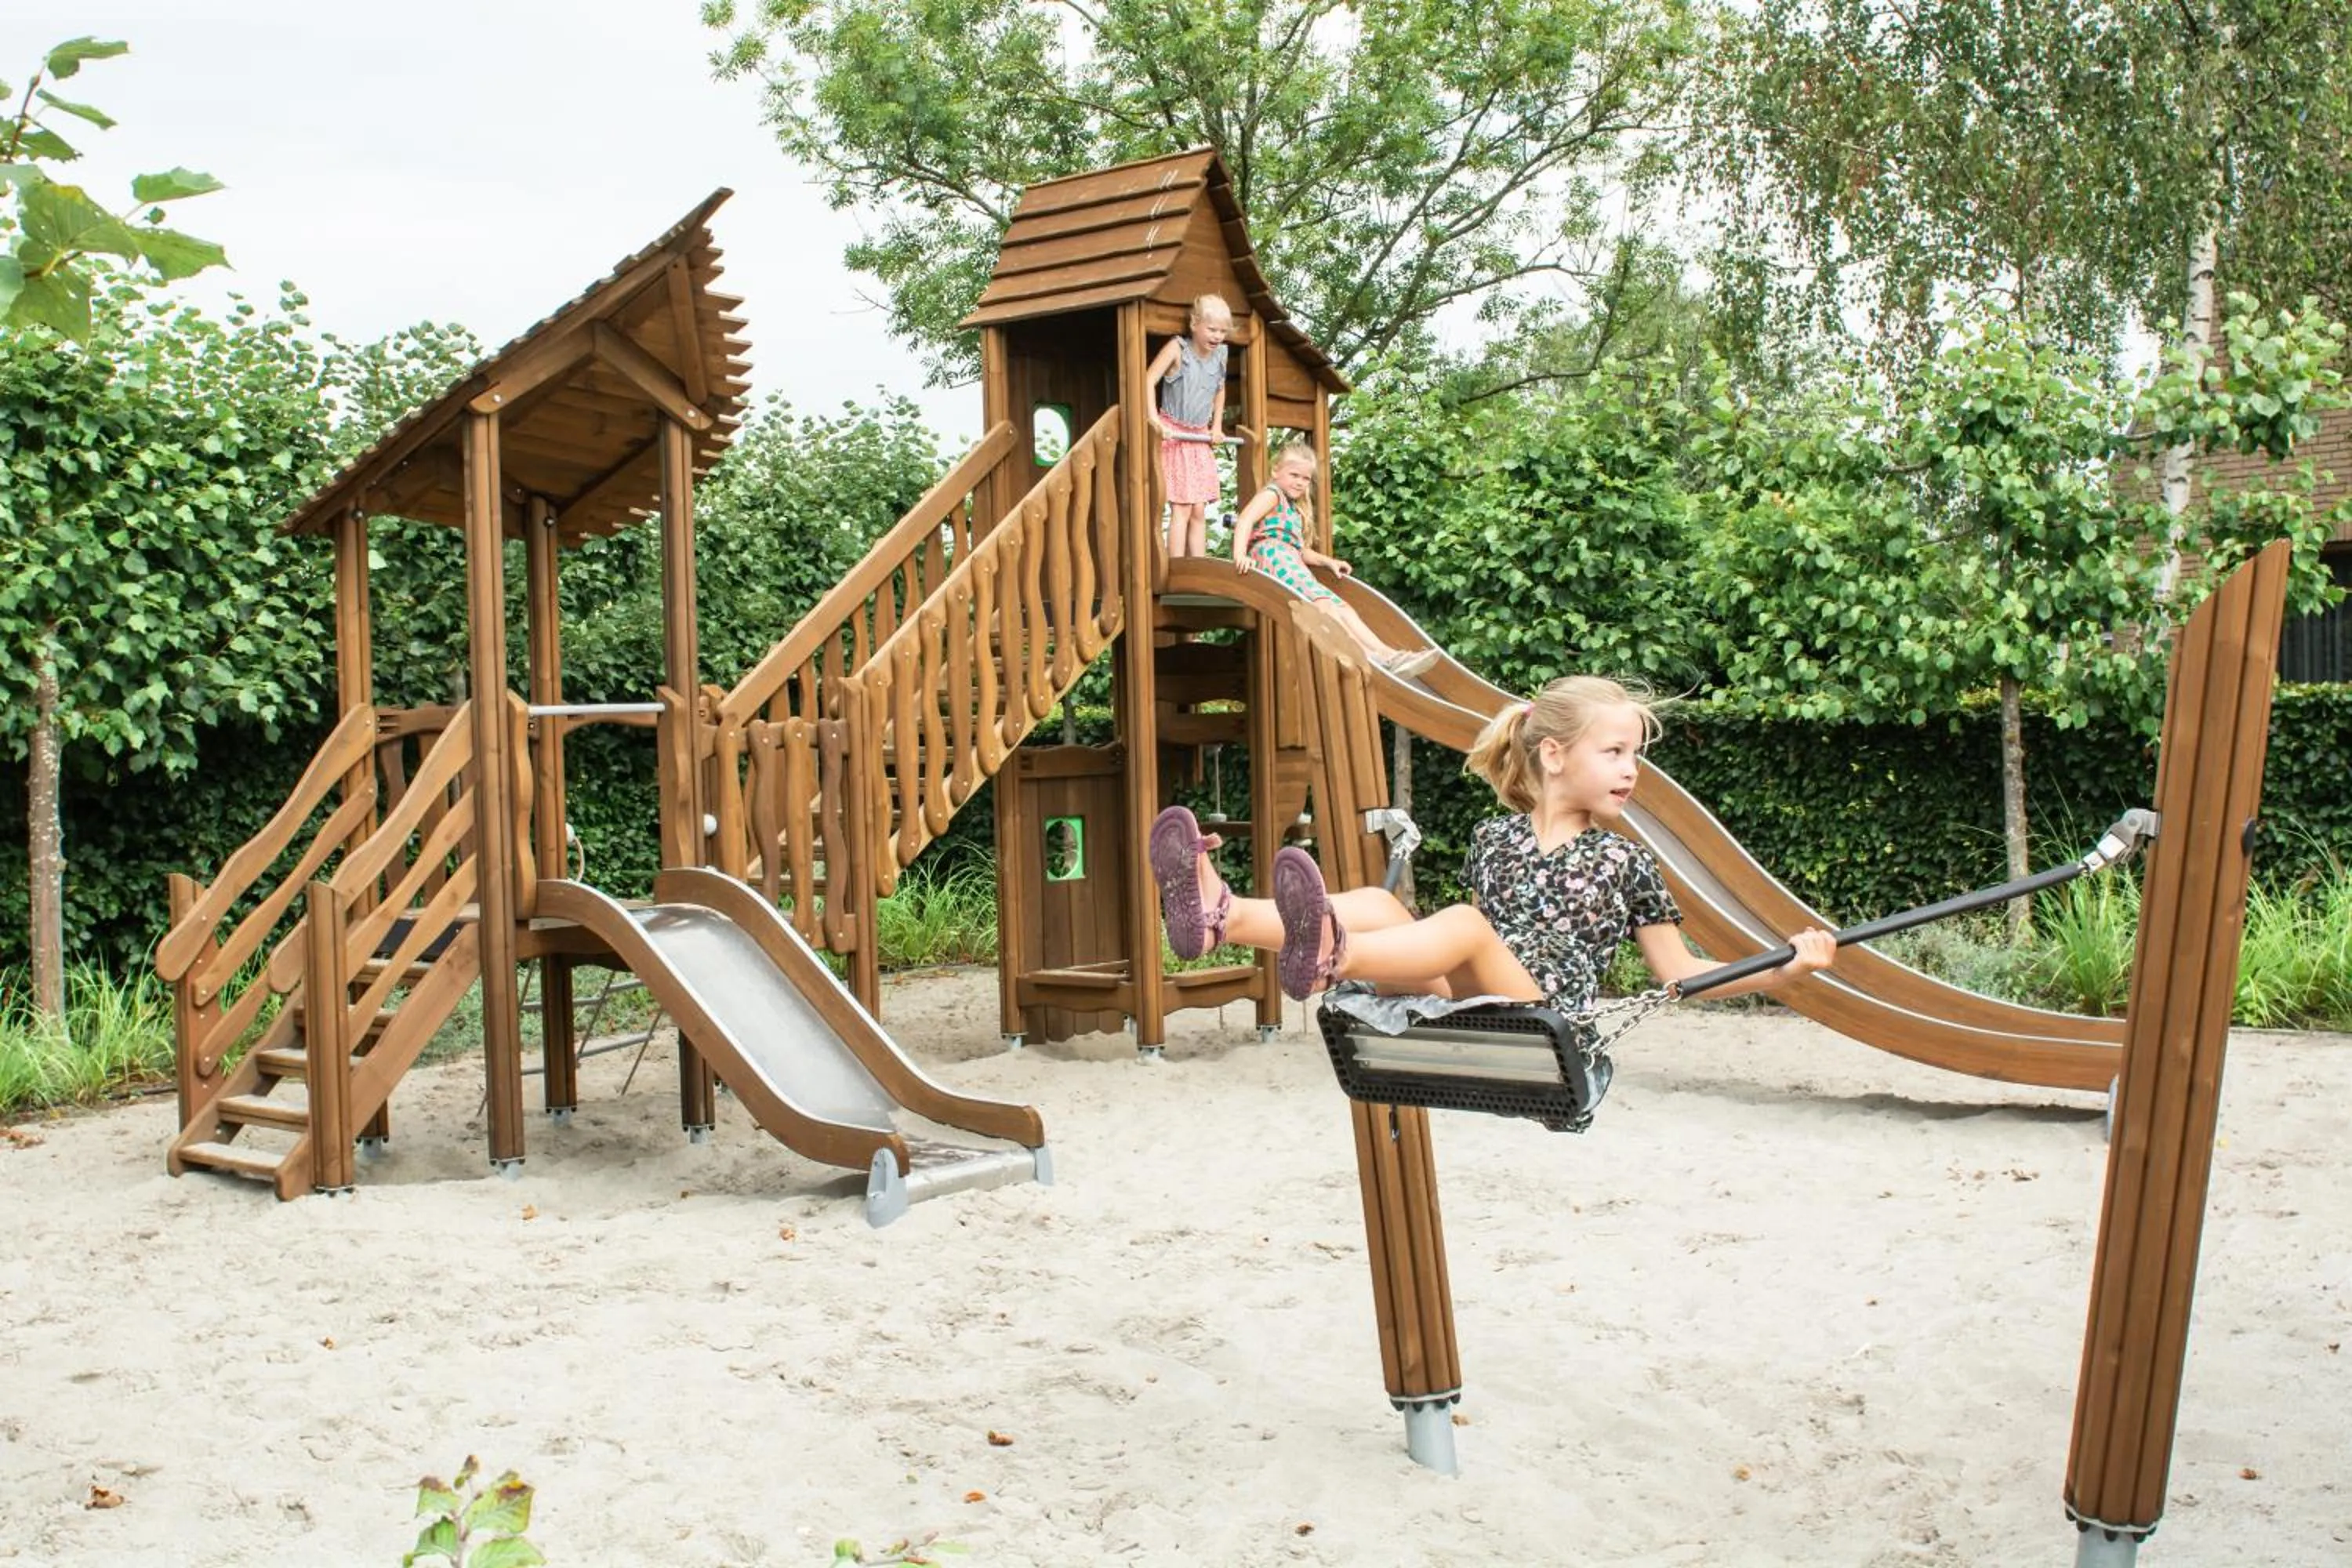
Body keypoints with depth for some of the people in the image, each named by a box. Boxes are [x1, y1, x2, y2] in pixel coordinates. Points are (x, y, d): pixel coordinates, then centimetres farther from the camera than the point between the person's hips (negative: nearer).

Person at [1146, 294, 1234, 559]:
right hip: (1174, 437, -6)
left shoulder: (1219, 355, 5)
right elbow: (1148, 382, -18)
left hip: (1201, 439, 6)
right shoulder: (1177, 349, -12)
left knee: (1199, 511, 5)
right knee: (1181, 509, -11)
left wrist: (1217, 427, 15)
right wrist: (1154, 419, -28)